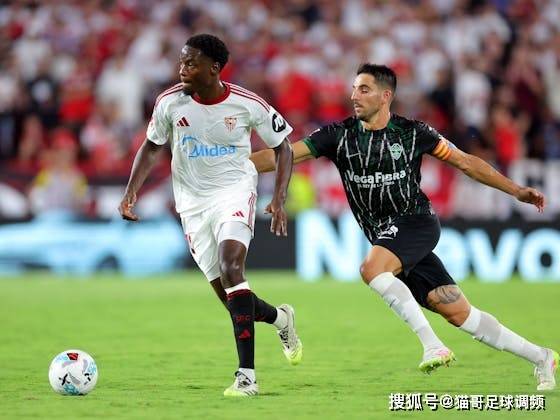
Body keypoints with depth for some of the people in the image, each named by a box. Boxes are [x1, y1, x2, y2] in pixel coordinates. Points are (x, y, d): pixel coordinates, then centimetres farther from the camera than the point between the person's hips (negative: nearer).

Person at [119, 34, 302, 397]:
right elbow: (152, 147, 8)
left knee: (231, 267, -28)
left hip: (235, 191, -3)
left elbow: (282, 146, 0)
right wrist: (131, 191, -5)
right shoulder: (170, 102, -8)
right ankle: (280, 318, 38)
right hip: (193, 201, 3)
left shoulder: (248, 104, -14)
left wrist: (280, 199, -11)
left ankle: (247, 376, -28)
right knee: (229, 295, 1)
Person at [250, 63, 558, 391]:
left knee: (372, 268, -32)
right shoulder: (339, 135, 2)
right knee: (460, 314, 1)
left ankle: (433, 346, -26)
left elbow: (464, 161, 5)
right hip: (385, 236, 4)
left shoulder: (412, 133, -4)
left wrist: (517, 191, 5)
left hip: (416, 221, -4)